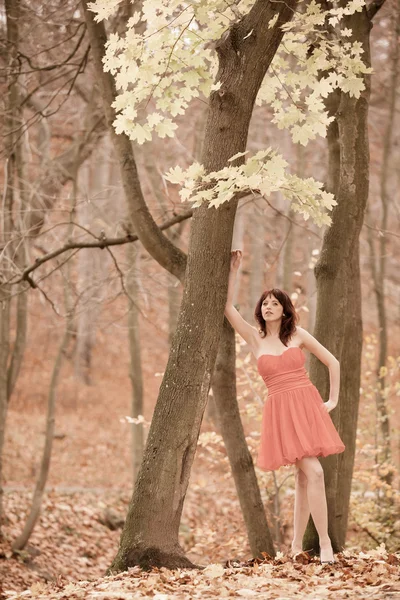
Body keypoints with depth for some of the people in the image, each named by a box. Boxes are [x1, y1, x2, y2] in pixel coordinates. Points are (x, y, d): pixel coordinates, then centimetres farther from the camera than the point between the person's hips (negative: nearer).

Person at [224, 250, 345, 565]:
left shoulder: (298, 335, 8)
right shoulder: (255, 339, 7)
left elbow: (333, 362, 12)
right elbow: (228, 307, -1)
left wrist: (332, 400, 9)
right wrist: (233, 270, -3)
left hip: (307, 405, 2)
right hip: (280, 411, -1)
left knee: (304, 476, 3)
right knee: (313, 472, -13)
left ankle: (297, 545, 13)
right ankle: (325, 544, -9)